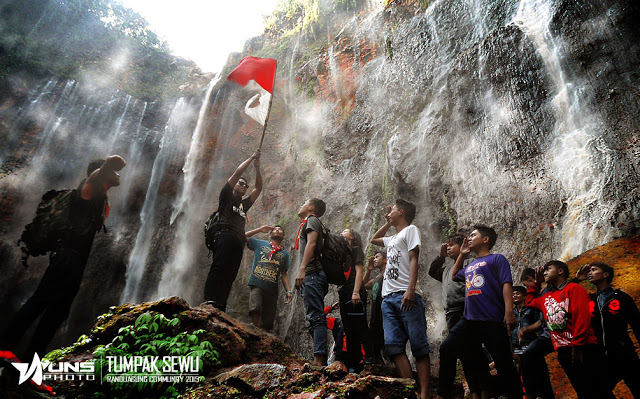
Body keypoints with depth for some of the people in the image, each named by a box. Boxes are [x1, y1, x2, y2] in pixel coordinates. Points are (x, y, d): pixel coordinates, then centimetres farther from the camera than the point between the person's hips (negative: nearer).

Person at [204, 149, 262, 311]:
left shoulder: (244, 204, 33)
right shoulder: (226, 196, 17)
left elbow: (259, 188, 32)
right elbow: (237, 172, 10)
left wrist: (257, 167, 25)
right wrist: (251, 158, 17)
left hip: (238, 240, 6)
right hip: (225, 234, -6)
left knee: (230, 274, -6)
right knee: (219, 267, -23)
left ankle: (220, 308, -13)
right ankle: (209, 301, -33)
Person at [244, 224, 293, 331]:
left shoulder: (285, 254, 21)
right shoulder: (260, 244, 17)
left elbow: (283, 274, 19)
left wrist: (288, 291, 6)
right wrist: (260, 230, 12)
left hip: (272, 290, 3)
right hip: (256, 285, -3)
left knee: (267, 324, -1)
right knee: (255, 310, -30)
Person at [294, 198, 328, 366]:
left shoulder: (312, 220, 2)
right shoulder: (307, 224, 30)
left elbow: (311, 243, -15)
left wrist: (302, 268, -26)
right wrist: (302, 271, 22)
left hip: (312, 274, -10)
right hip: (310, 276, 10)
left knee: (315, 317, -16)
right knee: (313, 319, 8)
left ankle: (318, 361, -21)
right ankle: (322, 361, 8)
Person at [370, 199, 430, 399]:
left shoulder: (410, 230, 6)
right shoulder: (393, 239, 29)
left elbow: (414, 260, -7)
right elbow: (374, 239, 50)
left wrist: (411, 289, -19)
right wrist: (388, 223, 37)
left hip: (405, 296, -8)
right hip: (388, 298, 8)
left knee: (418, 345, -7)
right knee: (393, 346, -3)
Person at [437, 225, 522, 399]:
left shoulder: (497, 259, 4)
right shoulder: (470, 265, 24)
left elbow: (506, 284, -8)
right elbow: (454, 275, 42)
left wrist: (509, 311, -20)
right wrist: (462, 254, 30)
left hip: (493, 321, -7)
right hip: (469, 320, 7)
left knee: (504, 365, -3)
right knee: (447, 349, 0)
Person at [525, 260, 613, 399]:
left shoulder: (574, 288, -1)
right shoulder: (546, 297, 19)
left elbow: (582, 317, -12)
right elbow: (529, 301, 37)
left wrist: (577, 345, -19)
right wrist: (537, 282, 27)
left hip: (583, 350, -7)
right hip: (563, 352, 7)